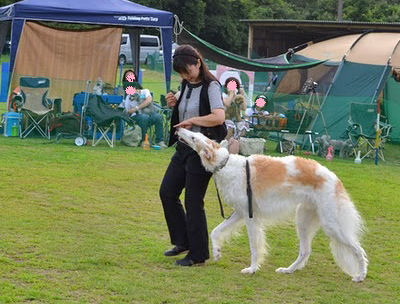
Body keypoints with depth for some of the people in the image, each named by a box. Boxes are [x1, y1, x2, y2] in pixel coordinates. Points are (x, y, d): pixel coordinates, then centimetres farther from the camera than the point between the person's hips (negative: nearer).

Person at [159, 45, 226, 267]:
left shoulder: (210, 86, -13)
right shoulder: (186, 86, 11)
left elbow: (219, 117, -27)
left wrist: (192, 120, -23)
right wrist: (174, 105, 4)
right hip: (184, 147, 9)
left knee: (193, 201, -4)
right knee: (167, 192, 11)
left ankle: (198, 254, 9)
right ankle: (183, 241, 25)